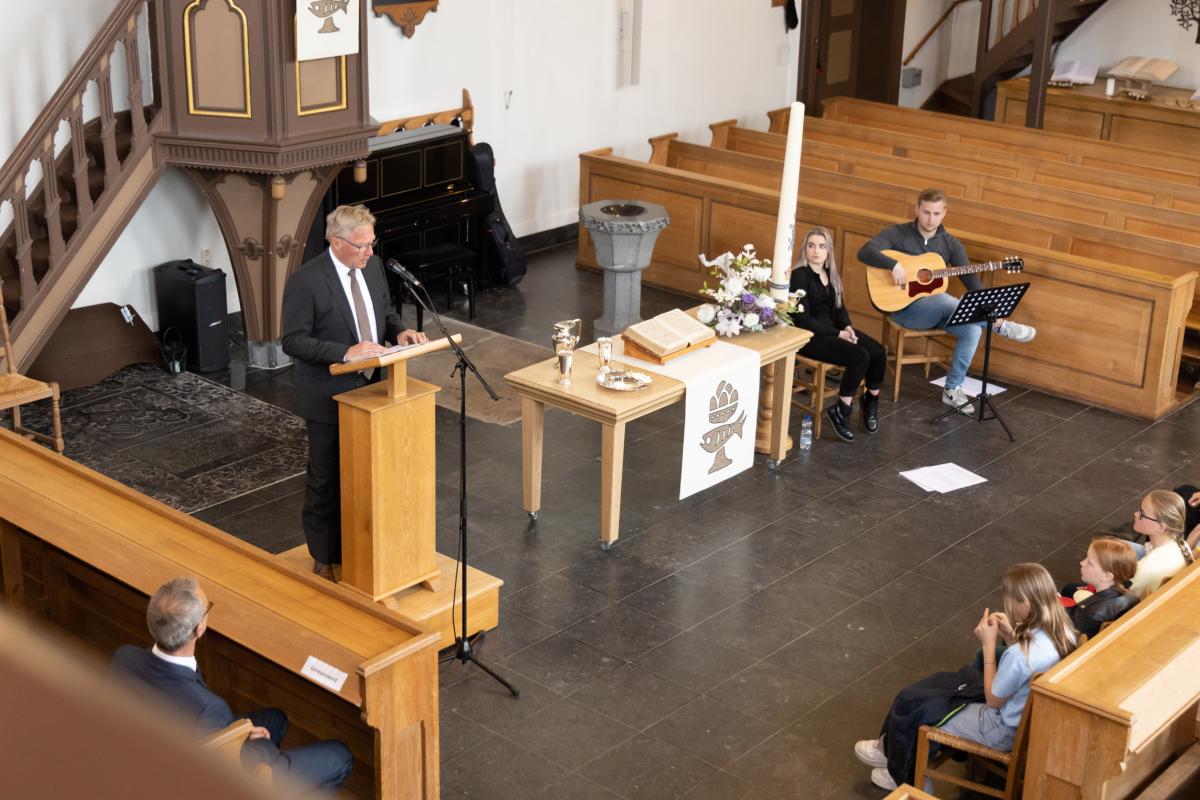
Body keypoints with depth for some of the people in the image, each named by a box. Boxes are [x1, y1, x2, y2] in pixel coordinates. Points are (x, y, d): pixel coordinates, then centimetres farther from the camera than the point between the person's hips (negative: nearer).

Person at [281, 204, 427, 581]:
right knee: (326, 479, 8)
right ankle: (325, 559, 22)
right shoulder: (305, 281, -19)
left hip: (369, 389, 6)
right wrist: (346, 352, -30)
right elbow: (293, 341, -20)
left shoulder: (372, 266, 1)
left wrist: (399, 331, -7)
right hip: (329, 397, -6)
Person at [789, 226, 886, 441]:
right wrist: (838, 334, -18)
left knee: (878, 353, -14)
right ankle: (840, 411, -12)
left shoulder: (830, 274, 12)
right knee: (860, 357, -27)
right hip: (809, 336, -7)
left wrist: (847, 327, -7)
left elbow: (840, 307, 15)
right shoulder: (799, 275, -12)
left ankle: (871, 400, 12)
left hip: (833, 329, 7)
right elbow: (802, 320, -17)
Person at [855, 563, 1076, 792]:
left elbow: (993, 700, -18)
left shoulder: (1020, 655, -36)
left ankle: (903, 775, 34)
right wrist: (1010, 636, -5)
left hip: (1004, 730, -9)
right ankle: (892, 748, 35)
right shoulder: (1062, 632, -12)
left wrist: (989, 644, -16)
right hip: (1028, 716, 9)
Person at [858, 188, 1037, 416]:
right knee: (945, 300, -35)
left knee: (972, 327, -21)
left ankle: (953, 389, -8)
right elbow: (865, 252, -19)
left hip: (936, 309, 5)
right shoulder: (898, 234, -6)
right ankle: (1001, 328, -21)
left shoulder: (950, 244, 5)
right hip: (904, 307, -5)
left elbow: (970, 278, -3)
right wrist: (894, 265, -34)